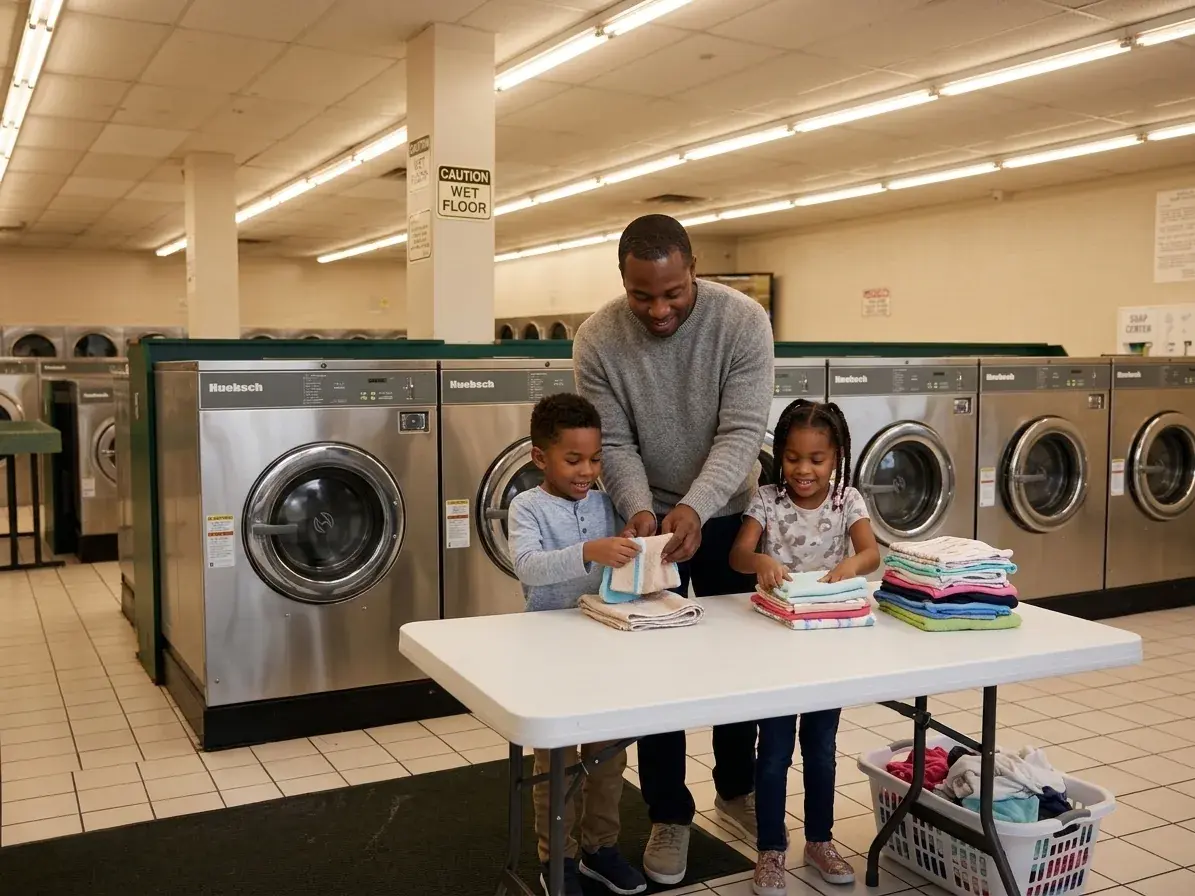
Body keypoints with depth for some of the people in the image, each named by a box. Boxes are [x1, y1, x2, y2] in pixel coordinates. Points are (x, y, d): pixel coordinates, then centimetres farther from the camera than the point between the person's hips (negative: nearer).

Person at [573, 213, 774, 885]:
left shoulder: (743, 320, -22)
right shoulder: (598, 339, -19)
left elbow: (741, 433, -26)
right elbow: (614, 443, -13)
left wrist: (694, 508, -39)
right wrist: (639, 509, -31)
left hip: (727, 513, 1)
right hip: (648, 517, 0)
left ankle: (737, 790, 34)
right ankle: (670, 815, 19)